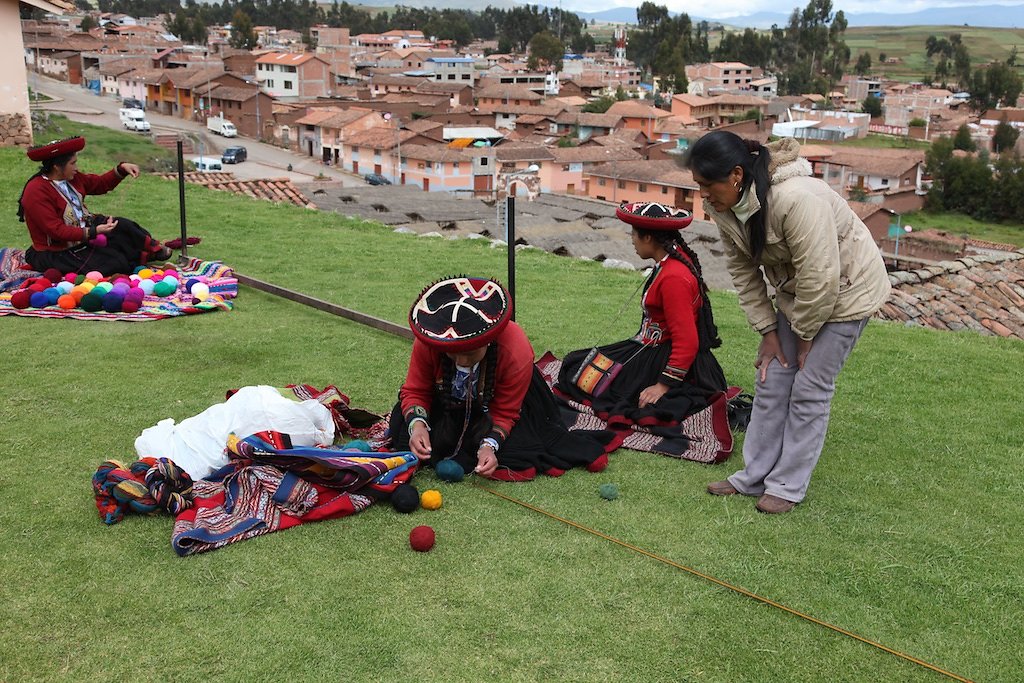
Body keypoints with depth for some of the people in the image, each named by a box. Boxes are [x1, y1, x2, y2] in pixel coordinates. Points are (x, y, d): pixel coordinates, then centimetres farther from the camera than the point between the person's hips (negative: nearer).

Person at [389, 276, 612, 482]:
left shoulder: (517, 353, -36)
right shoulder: (427, 343, -33)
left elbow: (505, 412, -22)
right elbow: (415, 390, -18)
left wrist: (490, 445, -40)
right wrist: (417, 424, -39)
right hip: (447, 403, 3)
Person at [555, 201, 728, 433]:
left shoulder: (673, 277, -26)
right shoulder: (676, 259, 4)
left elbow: (687, 342, -26)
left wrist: (664, 385, -25)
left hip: (666, 360, -10)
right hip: (652, 348, 10)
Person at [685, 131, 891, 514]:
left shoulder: (796, 199, -37)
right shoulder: (724, 207, -12)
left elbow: (819, 277, -32)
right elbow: (743, 273, -1)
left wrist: (804, 334, -19)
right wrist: (768, 331, -3)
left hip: (844, 289, -7)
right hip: (795, 291, 8)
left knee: (809, 388, -4)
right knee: (772, 378, 6)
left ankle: (788, 486, 8)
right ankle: (754, 476, 16)